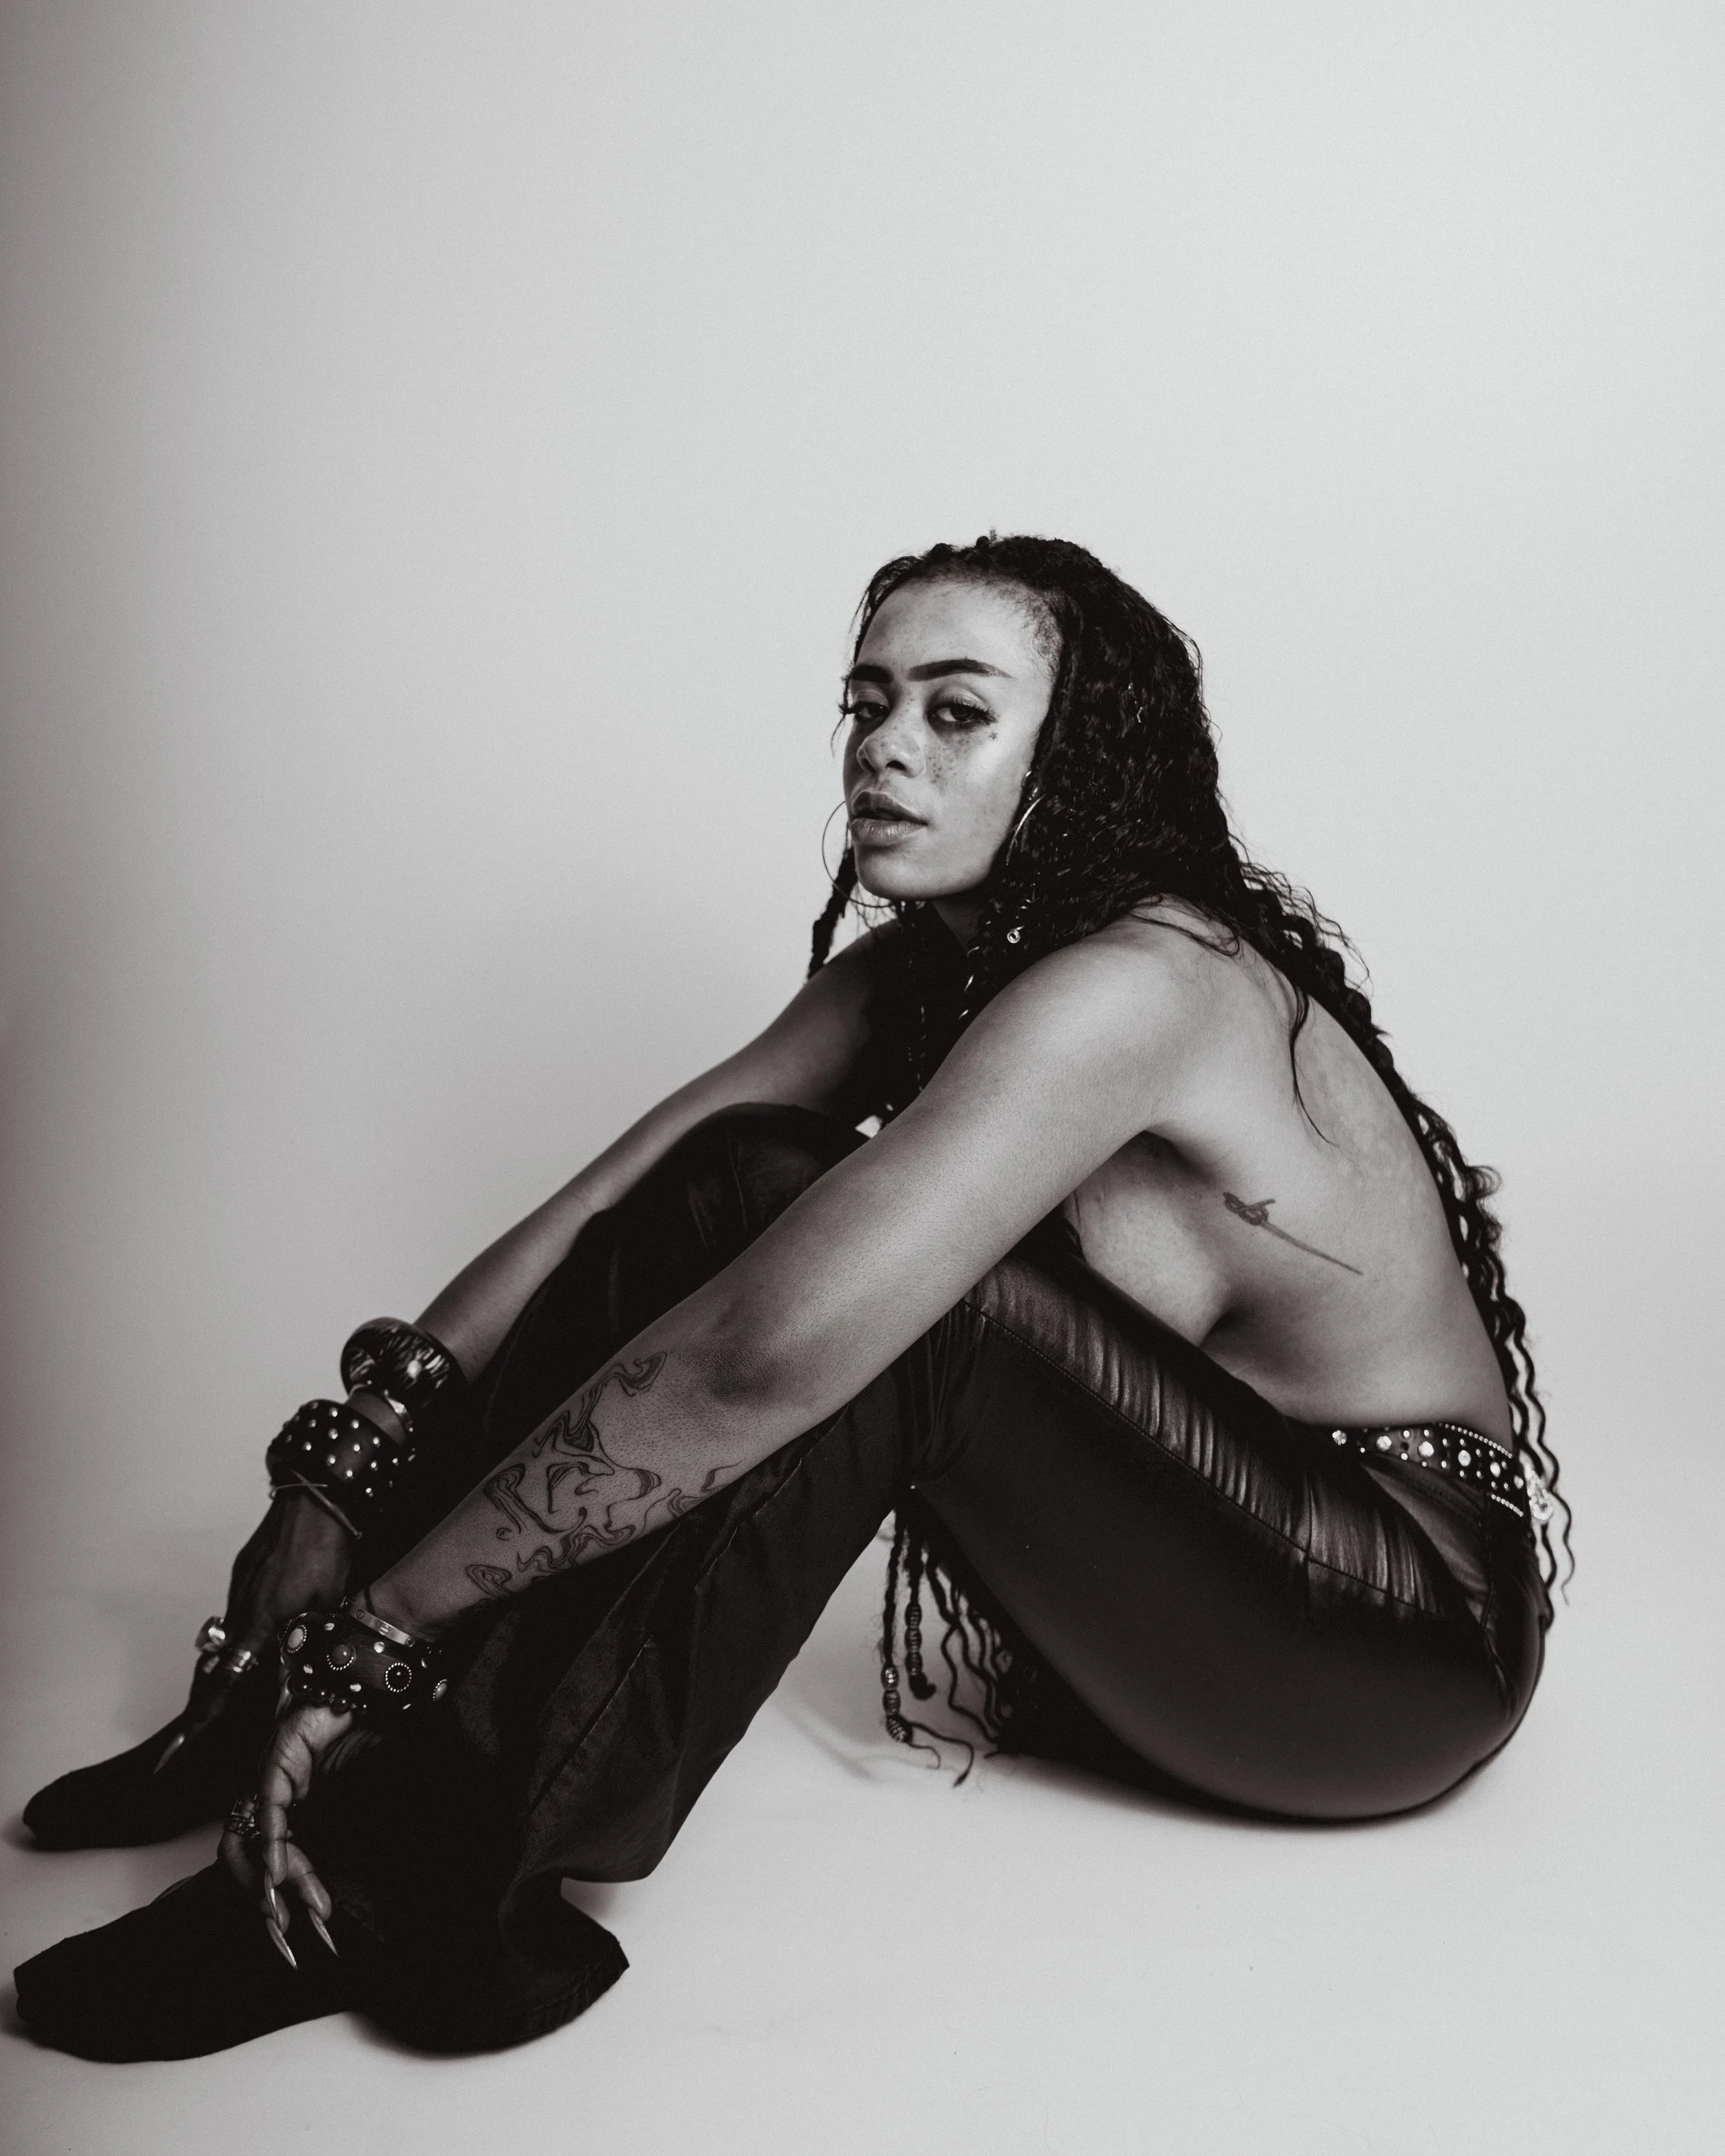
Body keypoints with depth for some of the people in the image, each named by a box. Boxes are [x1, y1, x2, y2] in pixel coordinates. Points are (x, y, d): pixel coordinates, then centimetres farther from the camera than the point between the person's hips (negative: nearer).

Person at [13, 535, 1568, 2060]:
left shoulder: (1137, 986, -26)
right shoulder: (929, 965, 2)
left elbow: (770, 1351, -34)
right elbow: (621, 1209, -5)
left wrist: (383, 1625, -28)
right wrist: (354, 1458, -16)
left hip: (1410, 1637, -7)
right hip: (1205, 1551, 8)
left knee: (782, 1226, -27)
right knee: (741, 1191, -11)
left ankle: (435, 1872, -22)